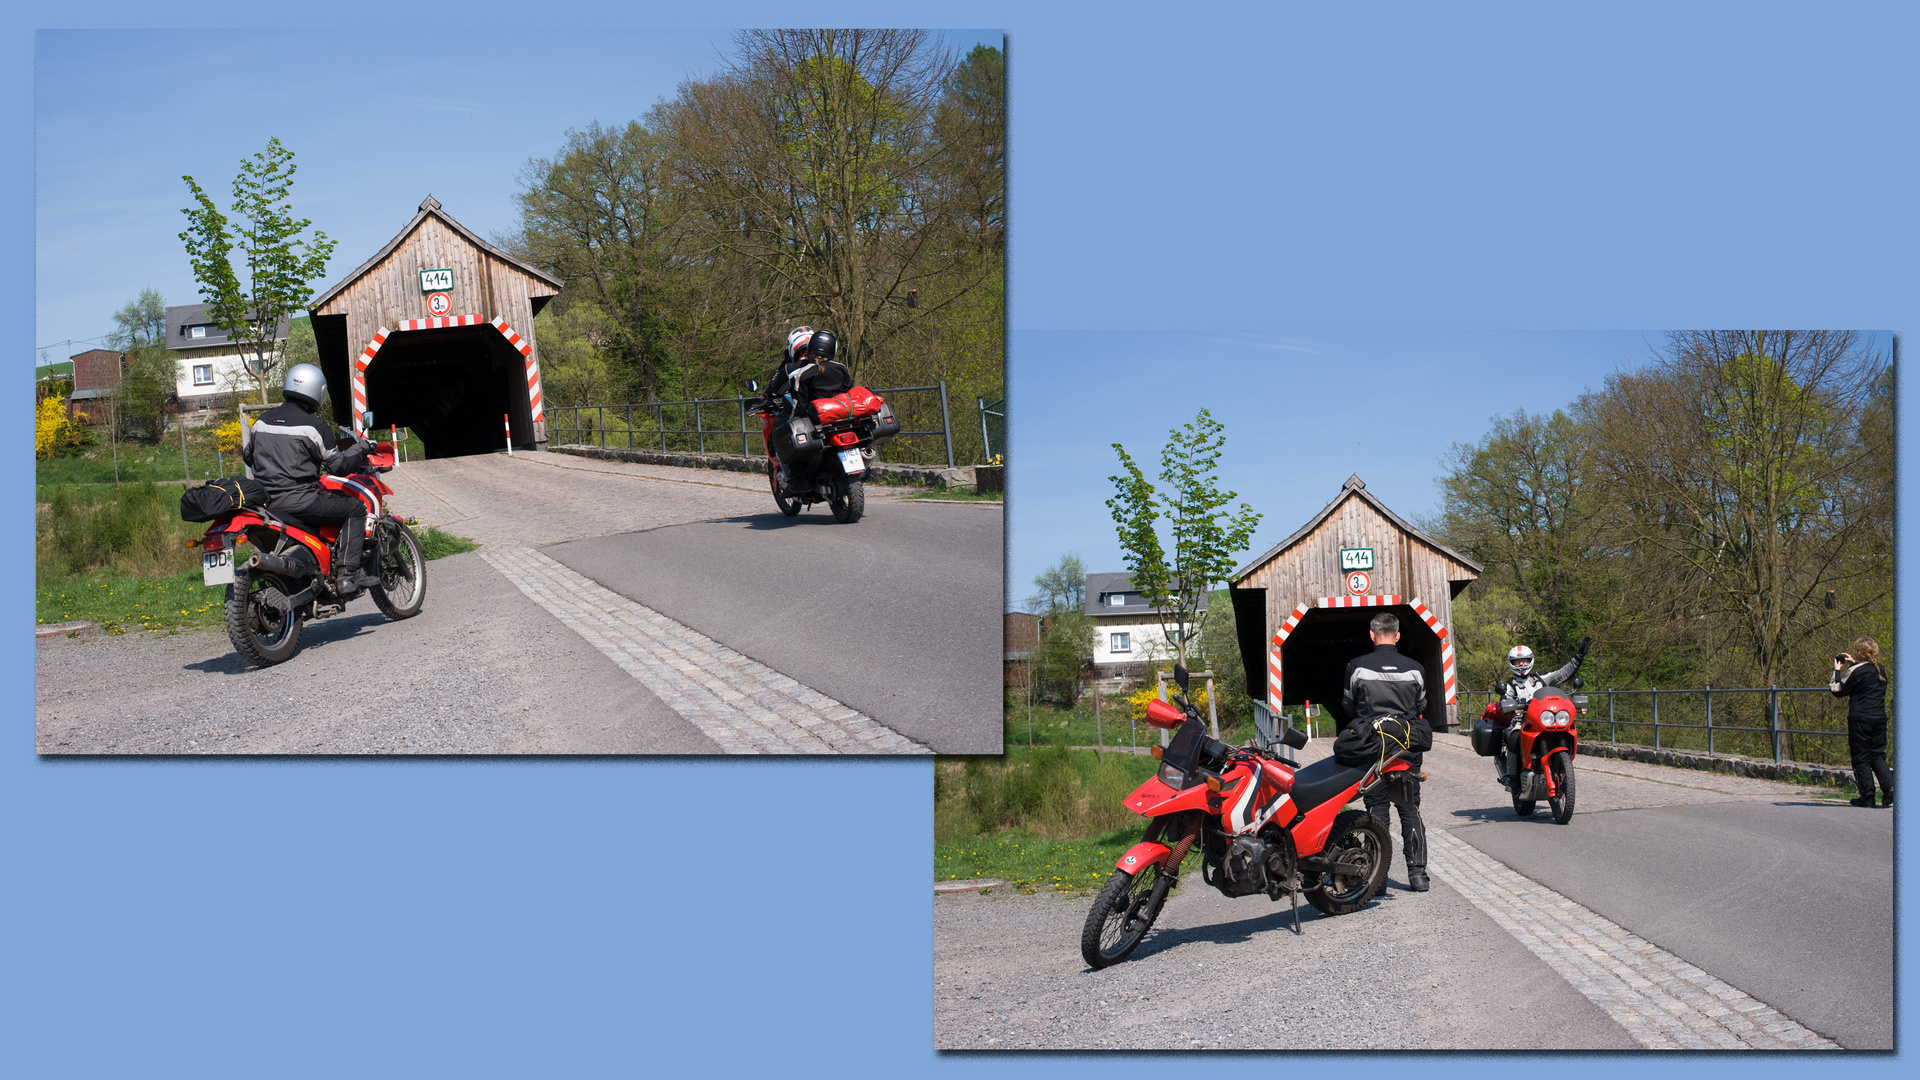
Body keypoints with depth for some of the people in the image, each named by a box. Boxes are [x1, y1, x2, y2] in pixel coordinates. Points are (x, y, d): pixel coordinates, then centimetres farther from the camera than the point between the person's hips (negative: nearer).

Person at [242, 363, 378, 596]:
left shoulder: (262, 421, 9)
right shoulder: (314, 427, -10)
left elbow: (248, 456, 21)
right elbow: (338, 465, -6)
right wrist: (361, 447, 11)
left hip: (266, 502, 8)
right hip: (299, 502, -8)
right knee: (355, 508, 5)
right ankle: (347, 574, -5)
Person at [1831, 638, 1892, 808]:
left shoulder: (1855, 671, -11)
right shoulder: (1881, 670, 10)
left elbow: (1837, 690, -5)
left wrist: (1837, 670, 6)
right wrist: (1853, 663, 26)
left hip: (1859, 719, -6)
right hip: (1879, 718, 6)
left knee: (1861, 758, 1)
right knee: (1877, 755, 13)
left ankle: (1867, 797, 0)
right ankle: (1889, 786, -7)